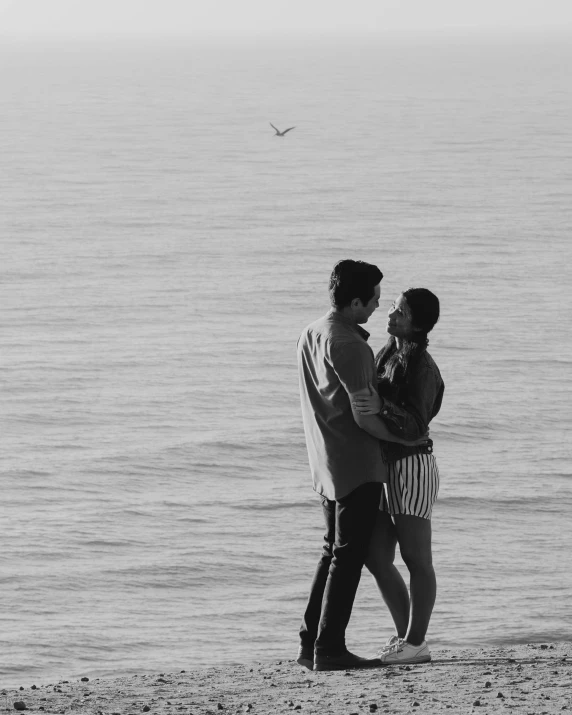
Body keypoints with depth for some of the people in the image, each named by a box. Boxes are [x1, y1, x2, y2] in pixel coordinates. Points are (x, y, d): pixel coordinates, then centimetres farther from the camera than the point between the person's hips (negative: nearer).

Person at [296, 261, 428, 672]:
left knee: (335, 552, 16)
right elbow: (364, 417, -20)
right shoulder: (349, 346, -20)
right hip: (357, 464, -9)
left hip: (327, 464, 9)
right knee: (348, 556, -4)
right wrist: (406, 438, -6)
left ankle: (311, 643, 16)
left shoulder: (311, 334, 9)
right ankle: (330, 649, -4)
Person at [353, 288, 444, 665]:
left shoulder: (421, 368, -16)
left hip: (412, 466, -9)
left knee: (416, 560, -1)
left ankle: (416, 642, 5)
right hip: (384, 466, 9)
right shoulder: (389, 354, 11)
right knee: (376, 557, 9)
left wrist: (382, 407, -40)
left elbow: (415, 425, -26)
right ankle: (406, 635, 18)